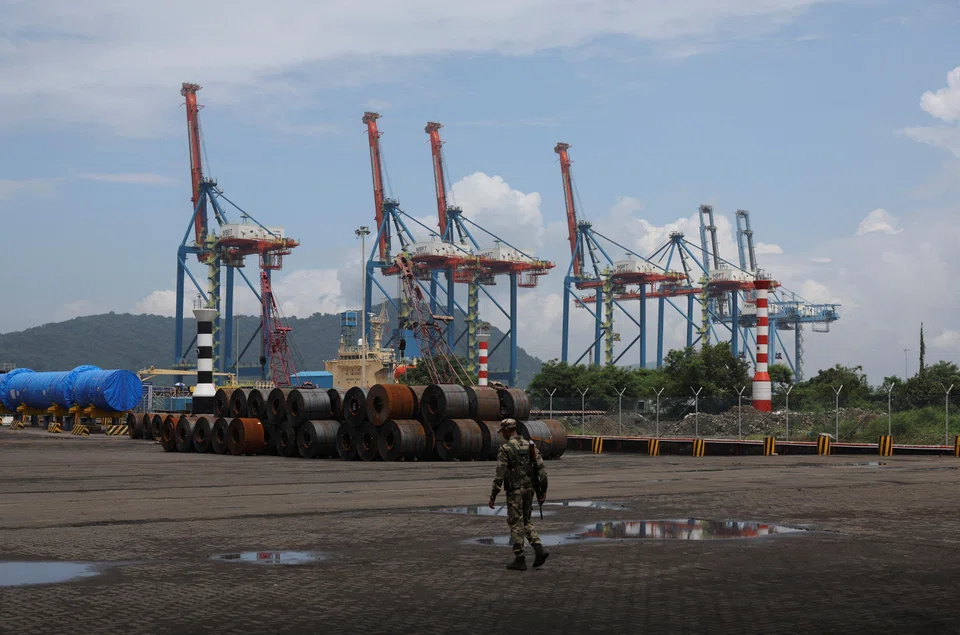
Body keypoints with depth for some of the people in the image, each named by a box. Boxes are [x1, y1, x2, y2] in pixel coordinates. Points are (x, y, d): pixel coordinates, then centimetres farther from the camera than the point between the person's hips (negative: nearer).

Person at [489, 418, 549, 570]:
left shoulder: (505, 449, -11)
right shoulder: (530, 445, 7)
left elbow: (500, 475, -14)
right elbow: (541, 469, 4)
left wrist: (493, 496, -8)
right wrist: (542, 491, 10)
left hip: (514, 491, -6)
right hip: (529, 489, 6)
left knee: (516, 524, 3)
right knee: (525, 521, 18)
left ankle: (520, 560, 6)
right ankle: (539, 549, -1)